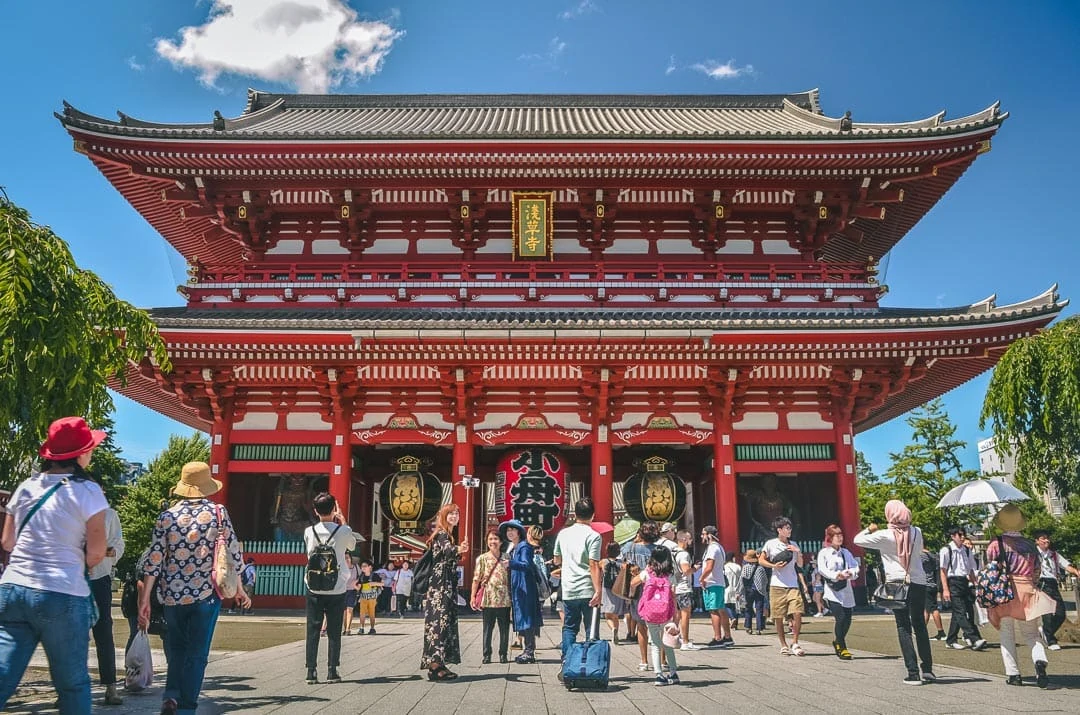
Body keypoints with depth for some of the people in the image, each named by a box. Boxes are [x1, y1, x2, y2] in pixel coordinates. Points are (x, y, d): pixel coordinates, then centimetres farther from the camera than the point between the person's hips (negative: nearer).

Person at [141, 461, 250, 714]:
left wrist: (144, 600, 3)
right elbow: (233, 553, -2)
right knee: (197, 654, 7)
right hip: (207, 594, -2)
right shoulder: (218, 513, -4)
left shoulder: (167, 516, -1)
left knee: (176, 648, 22)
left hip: (173, 595, 2)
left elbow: (154, 560, -3)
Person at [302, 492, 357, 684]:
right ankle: (332, 672, 8)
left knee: (313, 632, 6)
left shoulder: (309, 531, -4)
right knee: (334, 632, 7)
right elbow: (352, 546, 14)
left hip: (314, 590, 1)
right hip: (337, 590, -1)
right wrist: (343, 524, 20)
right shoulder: (343, 531, -7)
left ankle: (311, 672, 5)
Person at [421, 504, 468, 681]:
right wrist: (459, 549, -54)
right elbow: (447, 549, -33)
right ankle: (435, 665, -22)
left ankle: (439, 663, 9)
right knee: (439, 621, -16)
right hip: (439, 585, -10)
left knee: (446, 621, 8)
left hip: (447, 586, 10)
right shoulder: (441, 534, -10)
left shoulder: (449, 536, 19)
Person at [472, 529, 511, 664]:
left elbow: (511, 579, 10)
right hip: (488, 599, -2)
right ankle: (487, 654, 11)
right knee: (487, 628, 3)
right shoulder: (482, 559, 3)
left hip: (504, 599, 2)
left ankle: (503, 654, 15)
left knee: (504, 628, 5)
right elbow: (476, 579, 1)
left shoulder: (506, 559, 8)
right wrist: (473, 596, -5)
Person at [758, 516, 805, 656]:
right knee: (778, 617, 1)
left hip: (793, 585, 3)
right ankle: (783, 646, 15)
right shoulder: (771, 544, 0)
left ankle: (795, 644, 4)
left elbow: (800, 564, 15)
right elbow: (761, 560, 4)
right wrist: (774, 566, -11)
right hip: (777, 585, -3)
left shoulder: (793, 545, 13)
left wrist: (798, 552, -2)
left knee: (797, 613, -11)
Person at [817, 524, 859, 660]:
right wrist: (836, 575, -26)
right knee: (841, 617, -14)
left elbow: (855, 566, 6)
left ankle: (837, 641, 30)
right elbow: (822, 569, -11)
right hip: (832, 591, -5)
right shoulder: (823, 553, 0)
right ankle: (842, 648, 0)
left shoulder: (846, 552, 15)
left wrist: (850, 573, -17)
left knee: (848, 619, 3)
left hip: (846, 590, 5)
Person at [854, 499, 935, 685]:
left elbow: (857, 539, -5)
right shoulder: (916, 532, -2)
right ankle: (928, 669, 20)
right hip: (918, 583, 3)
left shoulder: (884, 536, -12)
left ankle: (913, 673, -1)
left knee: (904, 628, 3)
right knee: (919, 624, 17)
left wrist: (869, 529, 13)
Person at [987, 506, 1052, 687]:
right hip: (1027, 590, 3)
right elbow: (1036, 571, 12)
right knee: (1031, 632, 9)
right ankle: (1040, 660, -19)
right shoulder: (1030, 544, 7)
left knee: (1006, 633, 6)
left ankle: (1013, 674, 5)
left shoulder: (996, 543, -5)